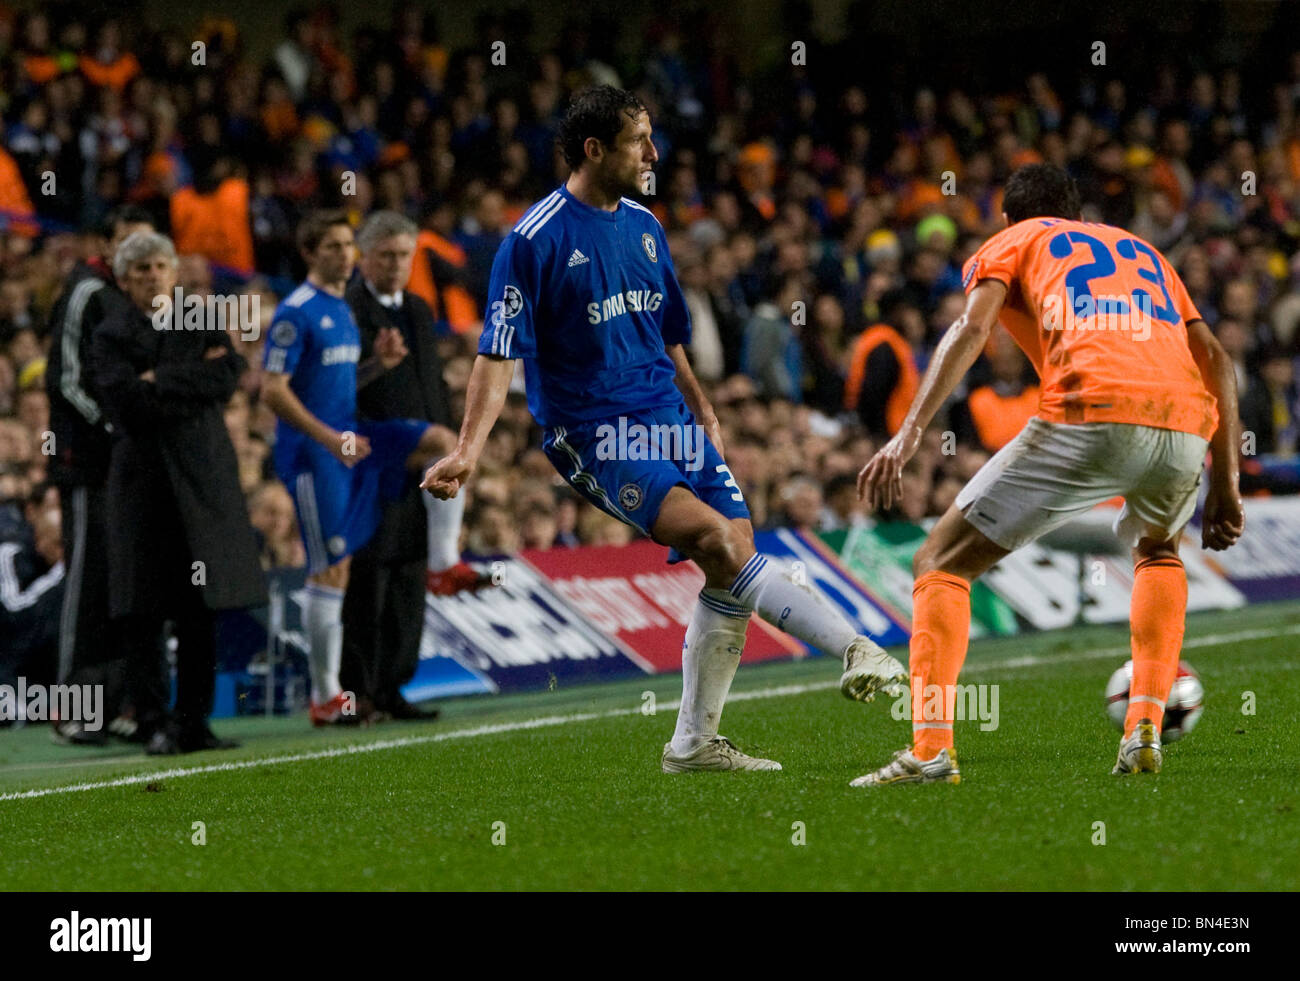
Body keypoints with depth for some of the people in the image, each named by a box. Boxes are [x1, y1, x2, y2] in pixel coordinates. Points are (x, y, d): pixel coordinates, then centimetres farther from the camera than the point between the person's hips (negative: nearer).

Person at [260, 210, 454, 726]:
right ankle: (325, 697, 1)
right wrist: (331, 438, -22)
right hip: (311, 451, -8)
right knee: (332, 568, -5)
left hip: (347, 437, 8)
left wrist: (379, 364, 4)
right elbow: (272, 390, -17)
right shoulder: (296, 313, -11)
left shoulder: (343, 310, 15)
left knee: (442, 441, -5)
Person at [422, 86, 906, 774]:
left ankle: (694, 743, 8)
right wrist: (467, 451, -20)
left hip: (668, 423, 7)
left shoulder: (643, 226, 13)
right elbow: (499, 354, -11)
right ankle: (856, 650, -28)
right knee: (715, 539, -24)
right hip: (591, 435, -7)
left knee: (733, 563, -3)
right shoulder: (535, 240, -9)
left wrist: (704, 418, 31)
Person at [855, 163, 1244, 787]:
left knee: (940, 564, 8)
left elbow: (971, 327, 2)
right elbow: (1215, 360, 25)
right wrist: (1225, 486, 25)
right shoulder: (1143, 252, 36)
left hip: (1089, 414, -4)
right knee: (1156, 551, 37)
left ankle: (931, 748, -9)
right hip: (1186, 424, 5)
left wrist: (909, 433, -7)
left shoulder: (1011, 243, 23)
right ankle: (1145, 729, 20)